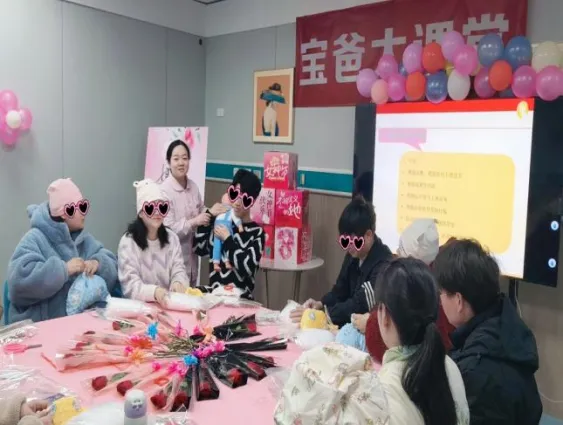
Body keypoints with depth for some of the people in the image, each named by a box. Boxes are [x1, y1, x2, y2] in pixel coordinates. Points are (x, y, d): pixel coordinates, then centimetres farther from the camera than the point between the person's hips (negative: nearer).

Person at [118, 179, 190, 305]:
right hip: (139, 305, -4)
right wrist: (154, 291, -33)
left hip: (168, 303, 5)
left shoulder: (172, 238, 7)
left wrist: (178, 283, -21)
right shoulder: (128, 242, -8)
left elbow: (179, 271, 2)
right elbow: (130, 286, -15)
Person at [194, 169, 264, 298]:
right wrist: (209, 216, 2)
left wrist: (227, 240, -11)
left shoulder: (257, 233, -2)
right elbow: (200, 249, 8)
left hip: (239, 297, -3)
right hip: (214, 291, 4)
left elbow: (247, 268, -12)